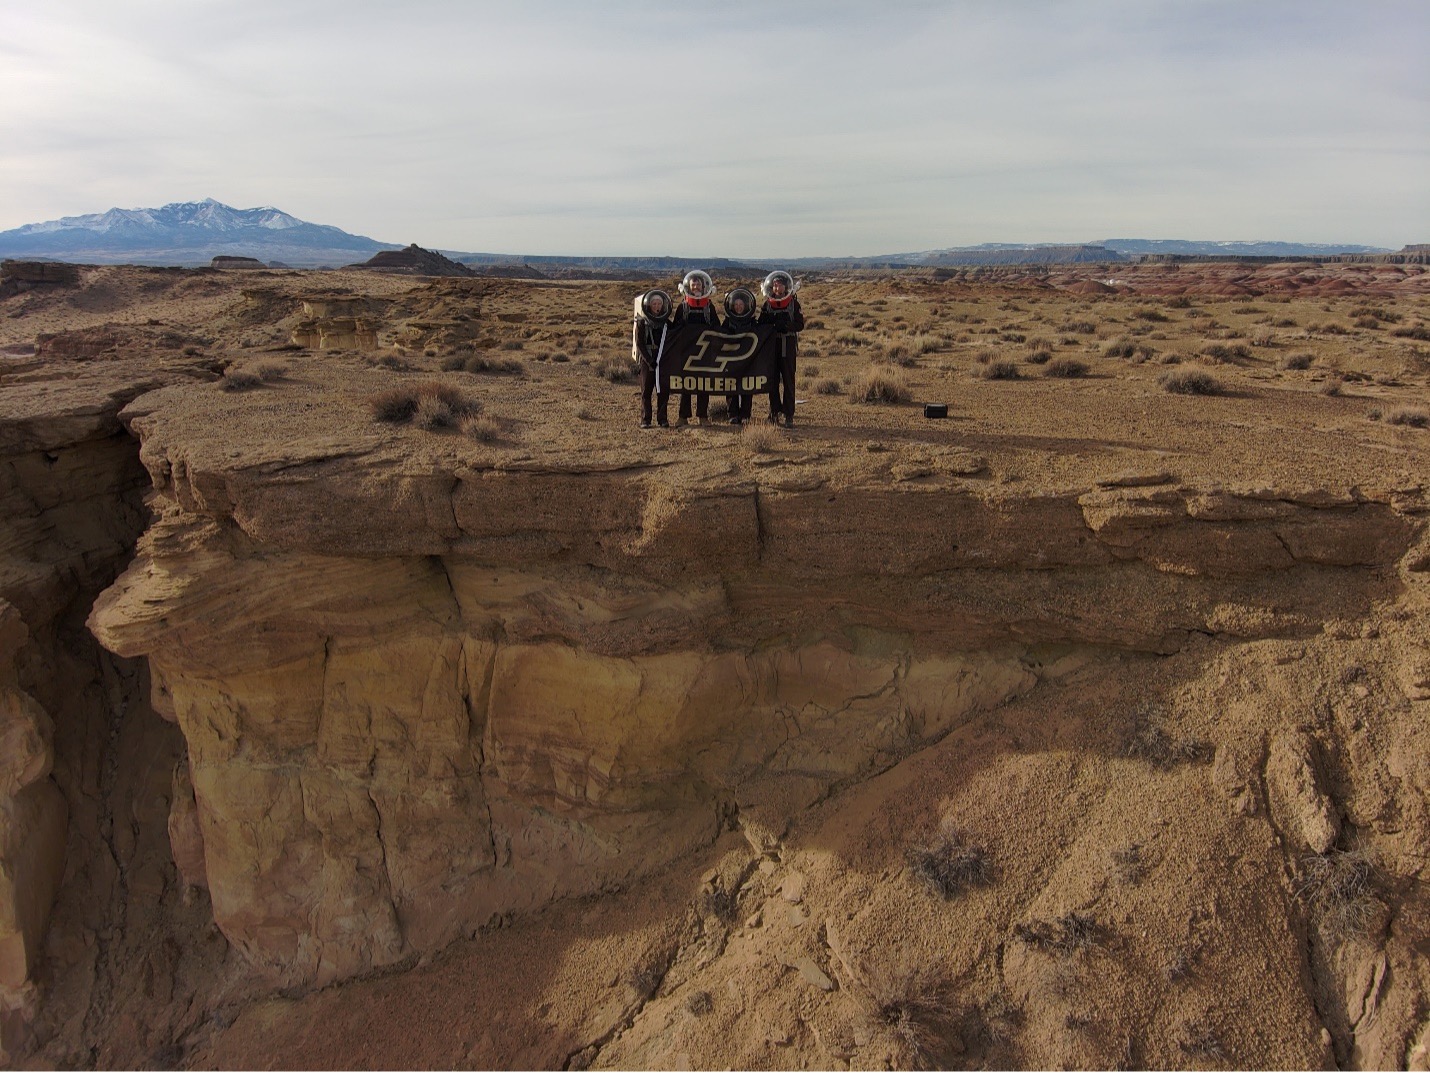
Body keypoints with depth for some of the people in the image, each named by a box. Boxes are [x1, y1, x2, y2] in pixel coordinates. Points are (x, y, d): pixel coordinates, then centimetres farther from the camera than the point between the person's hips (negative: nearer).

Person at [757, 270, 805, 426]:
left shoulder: (793, 303, 1)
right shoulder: (766, 305, 6)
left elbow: (800, 325, -4)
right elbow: (760, 325, 4)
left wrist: (785, 325, -20)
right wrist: (770, 322, -17)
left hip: (788, 347, -2)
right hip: (771, 346, 2)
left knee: (788, 381, -3)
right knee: (772, 381, 5)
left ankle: (789, 415, -1)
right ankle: (774, 412, 15)